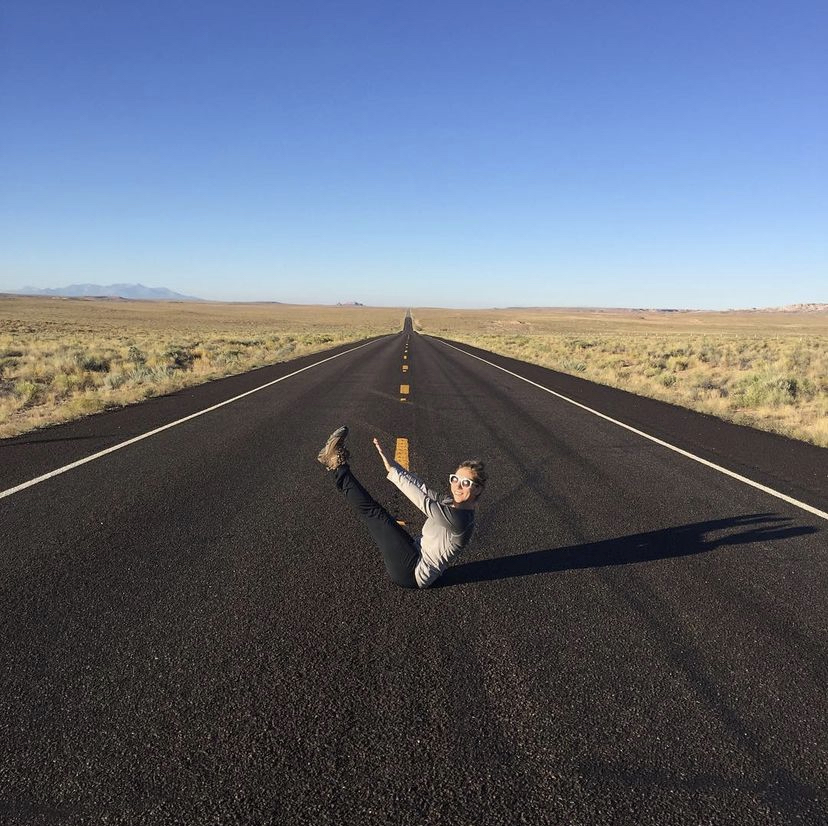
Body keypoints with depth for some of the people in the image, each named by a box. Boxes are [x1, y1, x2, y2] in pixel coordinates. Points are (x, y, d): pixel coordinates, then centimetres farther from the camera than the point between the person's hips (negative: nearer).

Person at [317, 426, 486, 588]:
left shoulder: (461, 519, -23)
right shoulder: (451, 503, 4)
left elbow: (422, 501, -28)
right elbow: (421, 488, 1)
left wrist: (393, 470, -23)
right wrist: (390, 462, -7)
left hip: (412, 573, -8)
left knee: (375, 512, -10)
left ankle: (338, 466, 0)